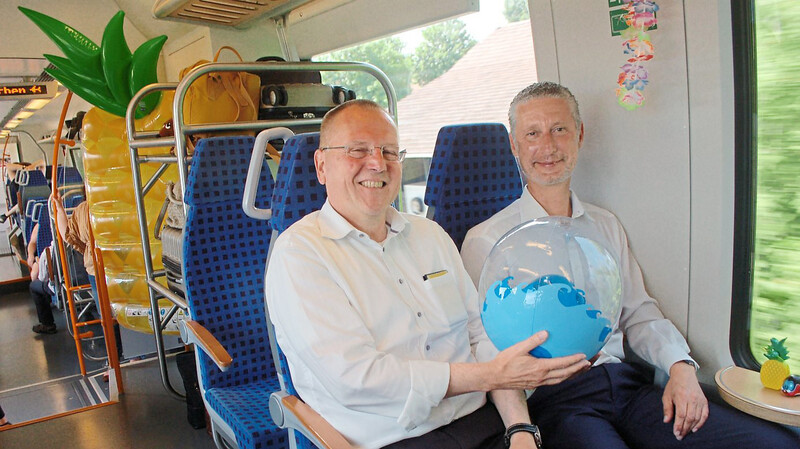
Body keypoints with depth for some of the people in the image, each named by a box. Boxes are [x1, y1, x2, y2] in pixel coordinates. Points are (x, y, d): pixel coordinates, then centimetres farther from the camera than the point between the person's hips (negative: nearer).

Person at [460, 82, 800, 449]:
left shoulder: (606, 226, 18)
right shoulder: (487, 240, 0)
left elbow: (639, 313, 17)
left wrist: (681, 367, 0)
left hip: (626, 383, 5)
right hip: (554, 396, -5)